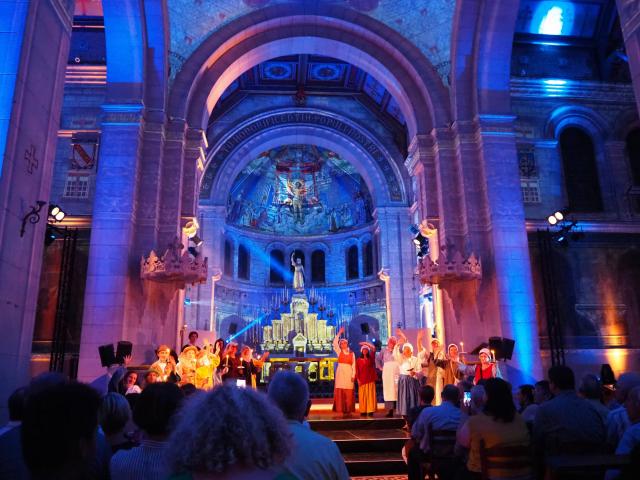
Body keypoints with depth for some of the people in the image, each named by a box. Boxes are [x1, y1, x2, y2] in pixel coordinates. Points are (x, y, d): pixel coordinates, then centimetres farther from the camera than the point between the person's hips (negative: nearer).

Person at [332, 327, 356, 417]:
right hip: (340, 372, 0)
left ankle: (349, 411, 2)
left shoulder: (352, 353, 10)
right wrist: (339, 333, -6)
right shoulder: (339, 352, 10)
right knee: (341, 392, -6)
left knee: (349, 392, -2)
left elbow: (353, 365, 6)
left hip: (349, 373, 0)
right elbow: (334, 343, -4)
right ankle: (343, 410, -4)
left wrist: (353, 375, -4)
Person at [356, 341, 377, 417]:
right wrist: (358, 379, -5)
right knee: (362, 396, 0)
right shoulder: (359, 360, 6)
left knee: (370, 395, -3)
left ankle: (370, 411, -3)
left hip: (370, 379, 0)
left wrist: (366, 344, -3)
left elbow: (373, 349, -3)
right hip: (362, 380, 0)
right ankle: (363, 411, 2)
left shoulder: (371, 358, 7)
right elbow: (357, 371, 4)